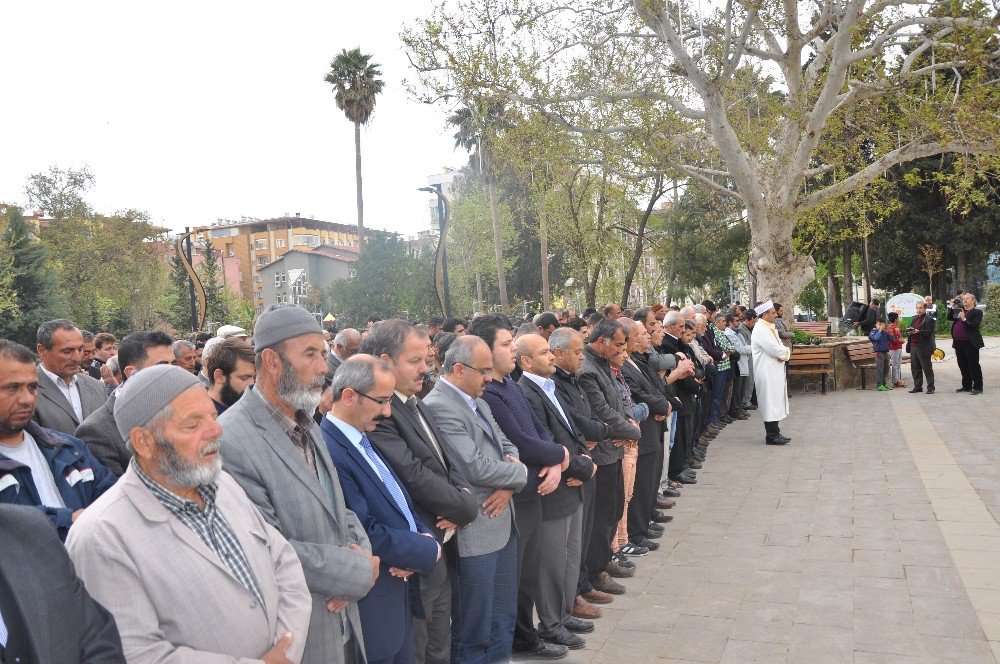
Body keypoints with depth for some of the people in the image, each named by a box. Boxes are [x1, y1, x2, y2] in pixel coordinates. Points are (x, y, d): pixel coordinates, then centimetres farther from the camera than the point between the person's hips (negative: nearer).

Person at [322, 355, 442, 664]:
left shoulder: (364, 440, 7)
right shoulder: (329, 451, -24)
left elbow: (400, 501, 13)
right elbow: (367, 534, -26)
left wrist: (423, 536, -7)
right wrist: (428, 550, -13)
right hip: (373, 607, -9)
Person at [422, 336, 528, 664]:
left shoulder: (478, 402, 11)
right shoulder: (438, 407, -18)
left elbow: (507, 446, 15)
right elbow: (475, 468, -24)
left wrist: (509, 484, -7)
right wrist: (522, 473, -9)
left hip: (503, 523, 9)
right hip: (475, 533, -9)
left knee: (504, 619, 21)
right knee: (474, 630, 5)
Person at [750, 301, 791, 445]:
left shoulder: (769, 328, 16)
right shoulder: (760, 330, -16)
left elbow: (780, 347, 15)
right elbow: (774, 349, -23)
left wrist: (784, 353, -7)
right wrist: (785, 352, -3)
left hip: (775, 372, 10)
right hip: (767, 373, -10)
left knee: (775, 404, 13)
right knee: (771, 403, -7)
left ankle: (774, 433, 18)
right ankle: (772, 436, -3)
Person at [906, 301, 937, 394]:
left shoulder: (929, 319, -6)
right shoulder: (915, 318, 18)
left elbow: (928, 332, -16)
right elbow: (910, 329, 22)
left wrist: (918, 332, -28)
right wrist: (909, 332, 0)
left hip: (923, 347, -7)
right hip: (913, 346, 7)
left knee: (927, 368, -1)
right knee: (915, 368, 10)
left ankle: (930, 387, 5)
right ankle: (917, 386, 18)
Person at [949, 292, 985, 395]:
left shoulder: (977, 312, -4)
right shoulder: (959, 310, 14)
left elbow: (975, 326, -15)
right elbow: (950, 318, 14)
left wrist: (964, 319, -25)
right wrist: (952, 308, 4)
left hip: (970, 343, -7)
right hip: (958, 343, 7)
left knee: (974, 365, -2)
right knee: (963, 366, 13)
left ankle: (978, 387, 3)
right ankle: (966, 386, 23)